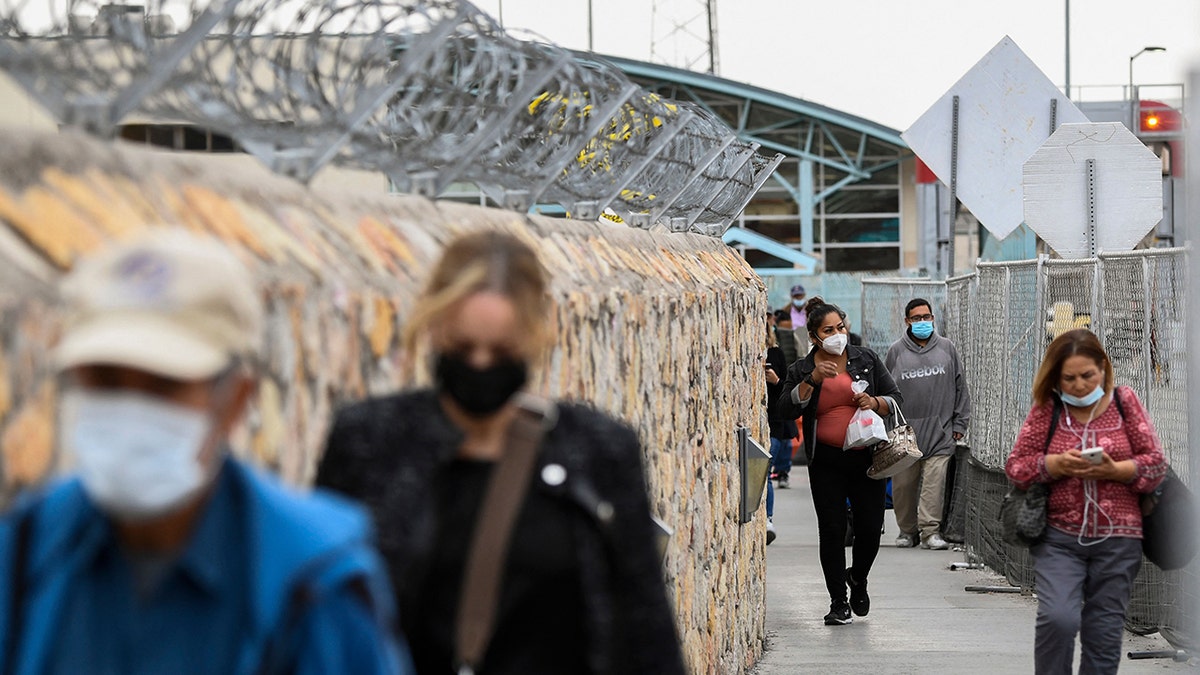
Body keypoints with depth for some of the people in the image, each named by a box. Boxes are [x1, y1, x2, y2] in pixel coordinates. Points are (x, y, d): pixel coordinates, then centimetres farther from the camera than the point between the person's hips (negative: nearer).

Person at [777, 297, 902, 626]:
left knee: (870, 528, -2)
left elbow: (895, 398, 11)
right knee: (832, 531, -2)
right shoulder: (801, 370, 5)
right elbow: (785, 410, -8)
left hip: (866, 458, 1)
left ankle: (858, 578, 28)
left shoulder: (866, 359, 8)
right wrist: (813, 380, -17)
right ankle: (838, 602, 9)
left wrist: (875, 402, -10)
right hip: (826, 461, -1)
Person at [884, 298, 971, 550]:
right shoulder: (896, 351, 7)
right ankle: (907, 530, 17)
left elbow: (960, 387, 13)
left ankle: (930, 530, -6)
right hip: (904, 432, 0)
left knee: (935, 480, -9)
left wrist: (959, 423, 8)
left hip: (940, 433, 0)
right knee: (903, 483, 2)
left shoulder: (946, 348, 9)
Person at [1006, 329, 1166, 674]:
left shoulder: (1124, 401, 4)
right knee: (1057, 618, -23)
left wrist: (1114, 470, -16)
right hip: (1059, 537, -1)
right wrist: (1056, 464, -17)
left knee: (1104, 633, 5)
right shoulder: (1047, 407, 2)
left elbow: (1156, 463, 2)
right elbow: (1016, 465, 2)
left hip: (1117, 540, 1)